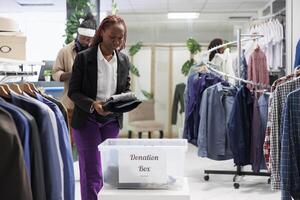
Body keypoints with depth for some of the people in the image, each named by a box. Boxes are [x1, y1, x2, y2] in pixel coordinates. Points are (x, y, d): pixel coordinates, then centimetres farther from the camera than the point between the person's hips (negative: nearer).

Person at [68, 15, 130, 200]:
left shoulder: (124, 60, 4)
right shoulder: (84, 58, -8)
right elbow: (73, 91, -7)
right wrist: (93, 104, -24)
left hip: (112, 120, 4)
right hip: (87, 120, -4)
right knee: (92, 174, -4)